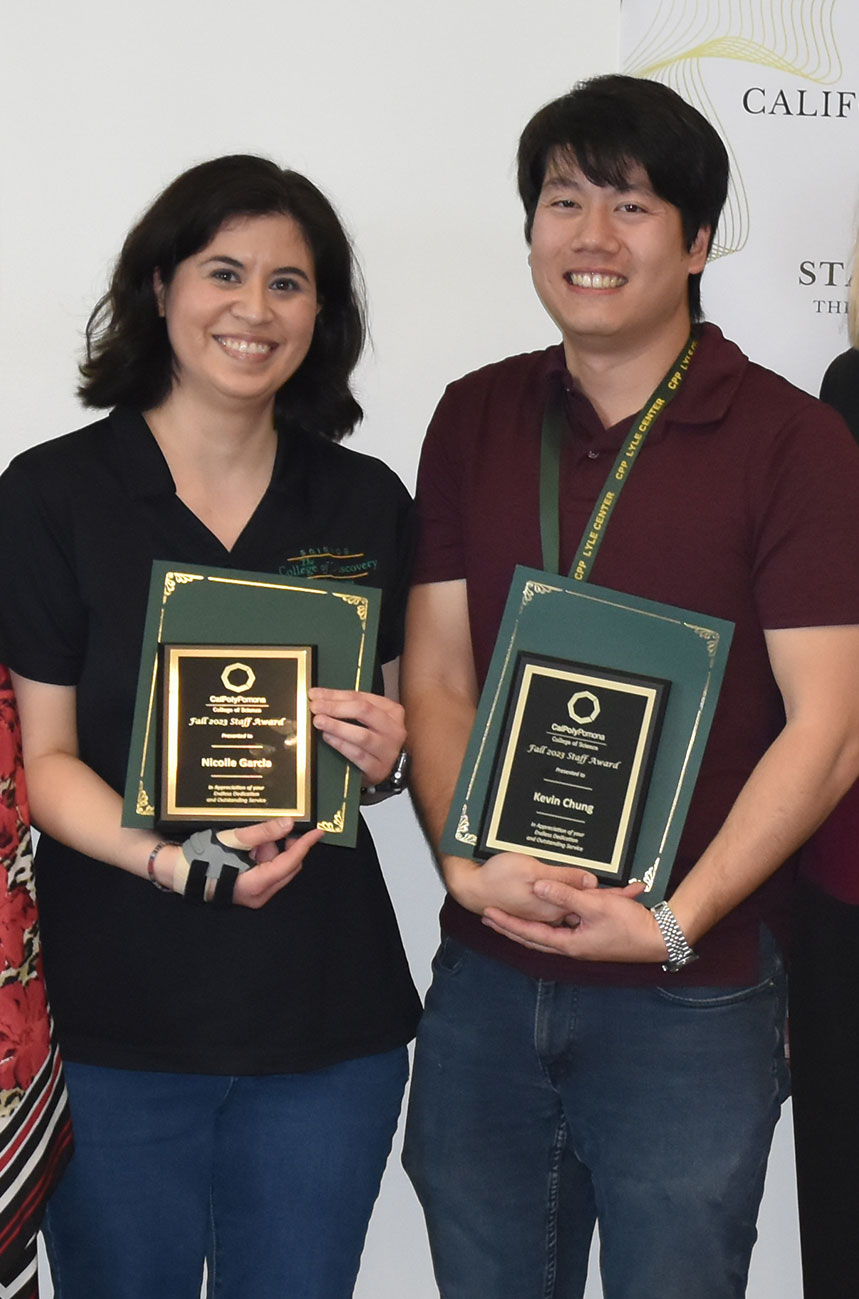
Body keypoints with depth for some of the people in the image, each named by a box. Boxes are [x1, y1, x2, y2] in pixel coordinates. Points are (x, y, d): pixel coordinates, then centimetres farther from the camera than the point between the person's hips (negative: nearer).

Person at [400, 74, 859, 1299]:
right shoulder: (474, 419, 6)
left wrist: (676, 923, -17)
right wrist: (471, 863, -11)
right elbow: (436, 675, 4)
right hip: (485, 976, 4)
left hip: (692, 1000, -4)